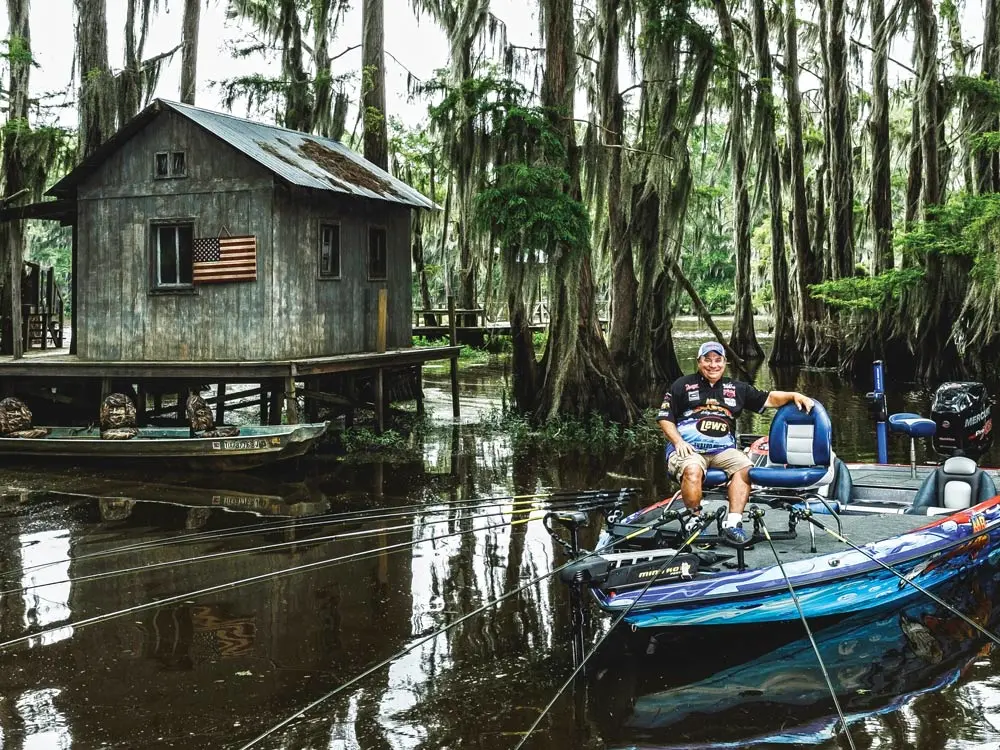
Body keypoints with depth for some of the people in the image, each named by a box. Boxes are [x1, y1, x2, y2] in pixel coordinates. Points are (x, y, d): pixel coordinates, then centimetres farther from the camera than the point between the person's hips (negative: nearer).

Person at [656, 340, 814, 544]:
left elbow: (768, 398, 18)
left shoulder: (736, 388, 20)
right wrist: (678, 441, -8)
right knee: (692, 471, -37)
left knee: (745, 467, -25)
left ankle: (733, 523, -26)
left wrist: (794, 395, 2)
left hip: (723, 450, 4)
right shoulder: (683, 385, 11)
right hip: (688, 449, -3)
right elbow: (665, 418, 7)